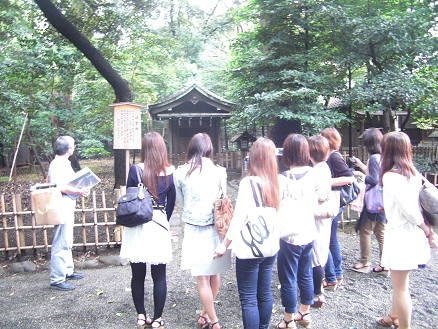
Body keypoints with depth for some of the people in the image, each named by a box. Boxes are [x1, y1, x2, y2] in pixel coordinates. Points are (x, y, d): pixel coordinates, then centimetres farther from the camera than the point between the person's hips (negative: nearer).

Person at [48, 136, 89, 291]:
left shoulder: (65, 163, 15)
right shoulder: (57, 165, -15)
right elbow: (60, 187, -25)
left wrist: (81, 189, 4)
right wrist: (79, 191, -16)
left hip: (68, 205, 11)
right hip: (62, 206, -11)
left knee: (67, 242, 20)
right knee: (61, 243, -6)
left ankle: (68, 270, 33)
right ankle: (57, 279, 2)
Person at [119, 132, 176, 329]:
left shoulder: (136, 170, -7)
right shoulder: (170, 172, -3)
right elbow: (171, 201, 5)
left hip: (137, 225, 0)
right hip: (159, 226, 1)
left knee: (138, 275, 14)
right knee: (159, 276, 10)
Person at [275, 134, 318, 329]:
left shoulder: (283, 179, -20)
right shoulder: (311, 174, -1)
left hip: (290, 236, -6)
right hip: (308, 233, 7)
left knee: (288, 280, 8)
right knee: (306, 276, 19)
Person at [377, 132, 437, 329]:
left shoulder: (390, 176, -18)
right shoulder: (413, 173, 5)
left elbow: (409, 209, -20)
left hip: (400, 233, -9)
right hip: (413, 232, 9)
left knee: (400, 287, 3)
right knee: (400, 281, 26)